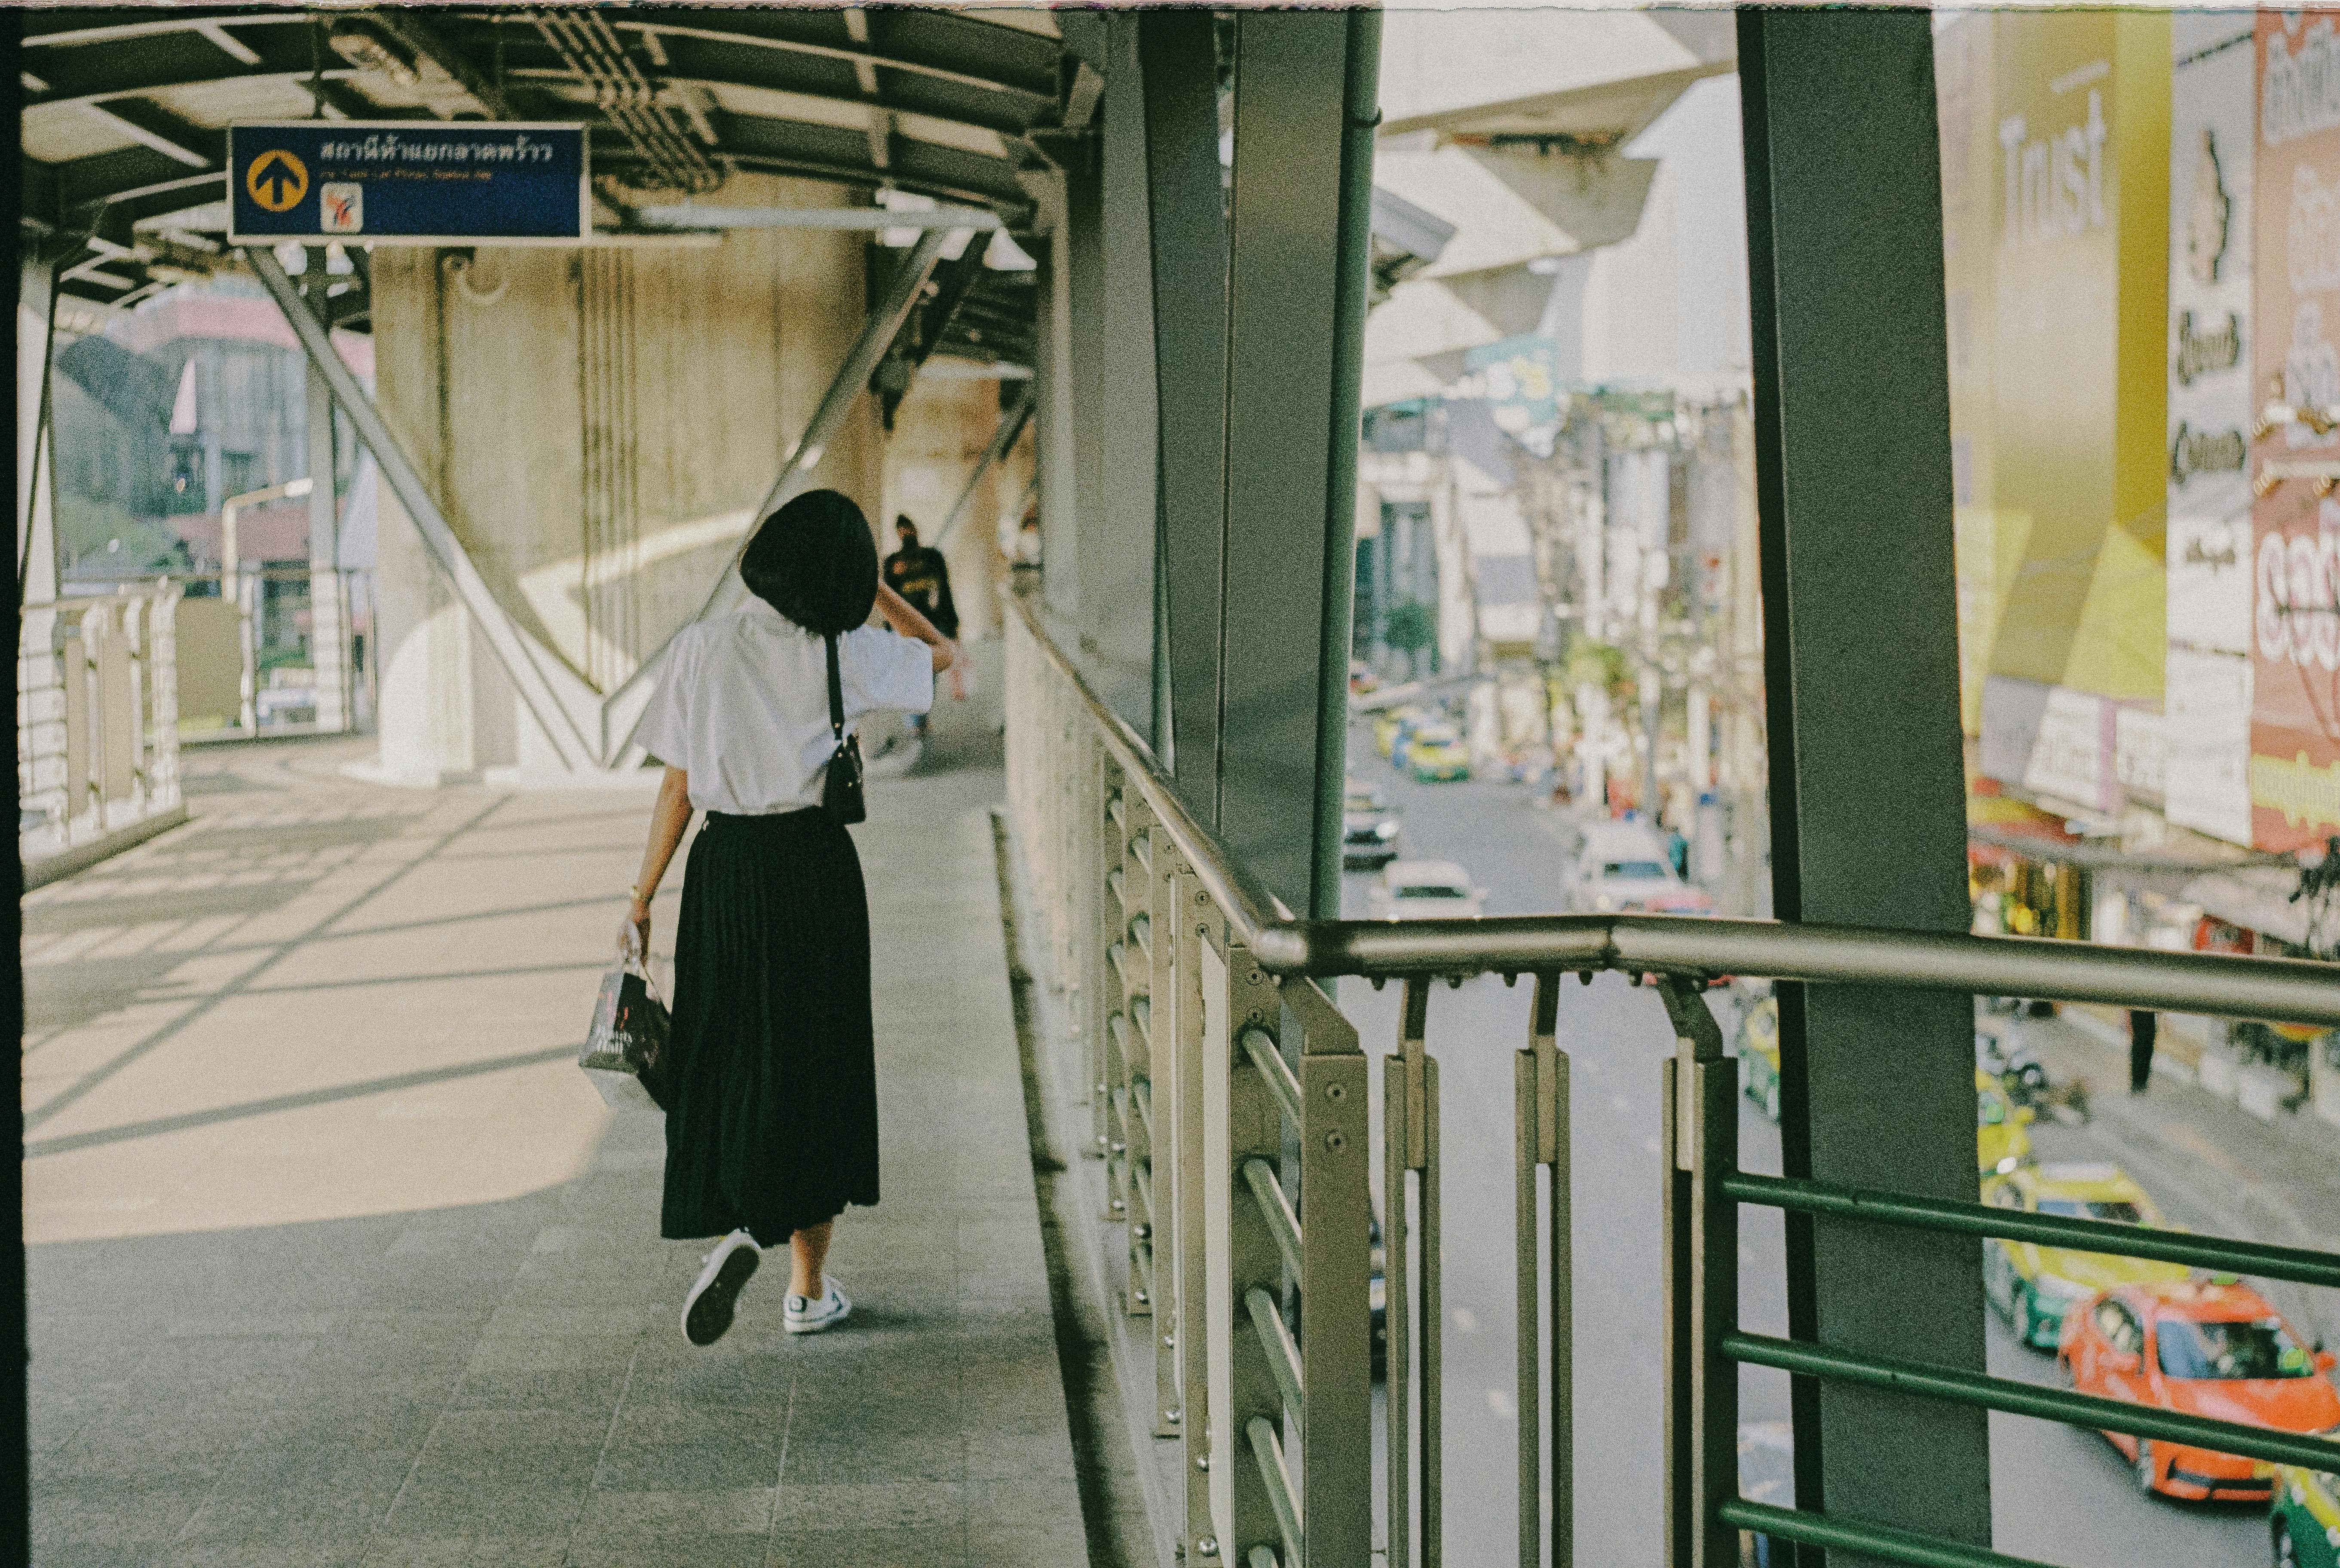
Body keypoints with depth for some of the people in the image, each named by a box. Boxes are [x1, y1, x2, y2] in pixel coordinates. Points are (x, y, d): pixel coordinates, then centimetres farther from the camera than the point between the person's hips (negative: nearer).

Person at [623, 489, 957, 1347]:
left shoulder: (702, 647, -4)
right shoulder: (844, 654, -6)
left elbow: (676, 788, -2)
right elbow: (941, 652, 14)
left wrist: (641, 898, 6)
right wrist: (870, 581, 14)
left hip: (726, 865, 1)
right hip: (817, 865, 0)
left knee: (721, 1060, 13)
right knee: (816, 1063, 10)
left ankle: (734, 1225, -12)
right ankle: (809, 1289, 15)